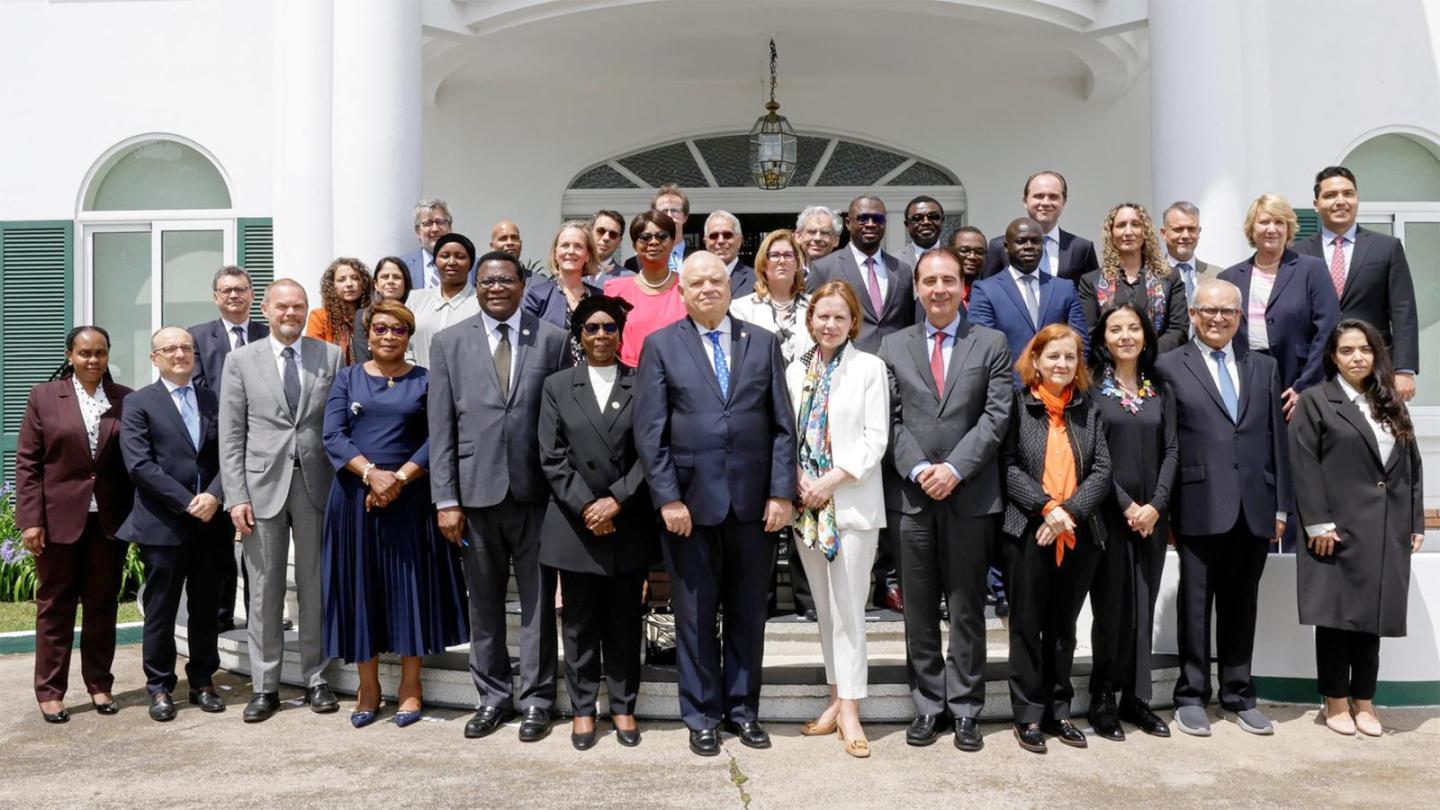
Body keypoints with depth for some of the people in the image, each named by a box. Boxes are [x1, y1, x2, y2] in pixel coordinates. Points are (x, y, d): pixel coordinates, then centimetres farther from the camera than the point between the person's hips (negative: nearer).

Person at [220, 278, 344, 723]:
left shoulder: (331, 356, 5)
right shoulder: (242, 360, 6)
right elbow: (230, 435, 3)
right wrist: (236, 497, -5)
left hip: (316, 484, 0)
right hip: (263, 486, 0)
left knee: (315, 587, 8)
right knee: (264, 591, 6)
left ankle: (315, 679, 19)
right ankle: (265, 686, 16)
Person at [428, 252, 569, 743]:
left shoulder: (553, 339, 2)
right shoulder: (449, 343, 5)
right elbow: (440, 427, 2)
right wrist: (445, 499, -3)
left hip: (535, 491, -1)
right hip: (476, 490, 1)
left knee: (537, 600, 7)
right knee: (484, 602, 11)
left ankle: (537, 699, 19)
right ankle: (493, 696, 25)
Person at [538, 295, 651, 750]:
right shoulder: (557, 387, 6)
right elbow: (552, 458, 0)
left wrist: (617, 500, -11)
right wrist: (585, 506, -9)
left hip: (628, 525, 0)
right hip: (576, 525, 0)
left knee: (625, 622, 8)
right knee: (580, 623, 7)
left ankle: (623, 707, 19)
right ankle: (582, 709, 18)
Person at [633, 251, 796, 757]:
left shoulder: (763, 343, 8)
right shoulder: (661, 346, 2)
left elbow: (783, 425, 5)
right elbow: (650, 430, -3)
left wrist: (781, 492, -3)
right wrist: (668, 498, -10)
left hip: (753, 502, 2)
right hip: (690, 502, -2)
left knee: (748, 612, 11)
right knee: (695, 615, 8)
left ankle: (742, 709, 26)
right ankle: (701, 717, 21)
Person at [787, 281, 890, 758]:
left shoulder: (869, 368, -1)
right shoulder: (795, 371, 11)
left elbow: (876, 438, -7)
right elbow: (788, 434, 10)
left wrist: (833, 480, -14)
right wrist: (797, 483, -6)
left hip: (851, 502, -4)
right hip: (806, 504, 5)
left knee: (848, 609, -4)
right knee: (824, 608, 11)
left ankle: (849, 710, 1)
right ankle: (838, 699, 20)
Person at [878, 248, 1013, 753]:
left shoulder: (991, 344, 5)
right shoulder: (894, 347, 9)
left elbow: (996, 415, -3)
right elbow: (890, 420, 4)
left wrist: (954, 468, -13)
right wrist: (918, 469, -10)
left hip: (970, 496, -1)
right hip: (910, 495, 1)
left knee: (967, 609, 6)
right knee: (919, 611, 8)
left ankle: (965, 709, 16)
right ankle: (927, 706, 18)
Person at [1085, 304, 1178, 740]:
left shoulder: (1161, 391, 11)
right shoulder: (1091, 387, -2)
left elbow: (1171, 452, 6)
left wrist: (1156, 505, -7)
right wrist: (1126, 506, -12)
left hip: (1152, 514, 4)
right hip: (1108, 514, -4)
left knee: (1144, 606, 7)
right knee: (1111, 605, -1)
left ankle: (1136, 697, 16)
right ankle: (1103, 700, 9)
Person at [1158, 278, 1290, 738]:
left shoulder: (1263, 367, 13)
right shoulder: (1170, 367, 1)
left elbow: (1277, 438, 11)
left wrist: (1282, 506, 7)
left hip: (1254, 507, 4)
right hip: (1201, 506, -3)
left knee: (1241, 604, 12)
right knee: (1195, 604, 5)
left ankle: (1238, 695, 24)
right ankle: (1191, 696, 16)